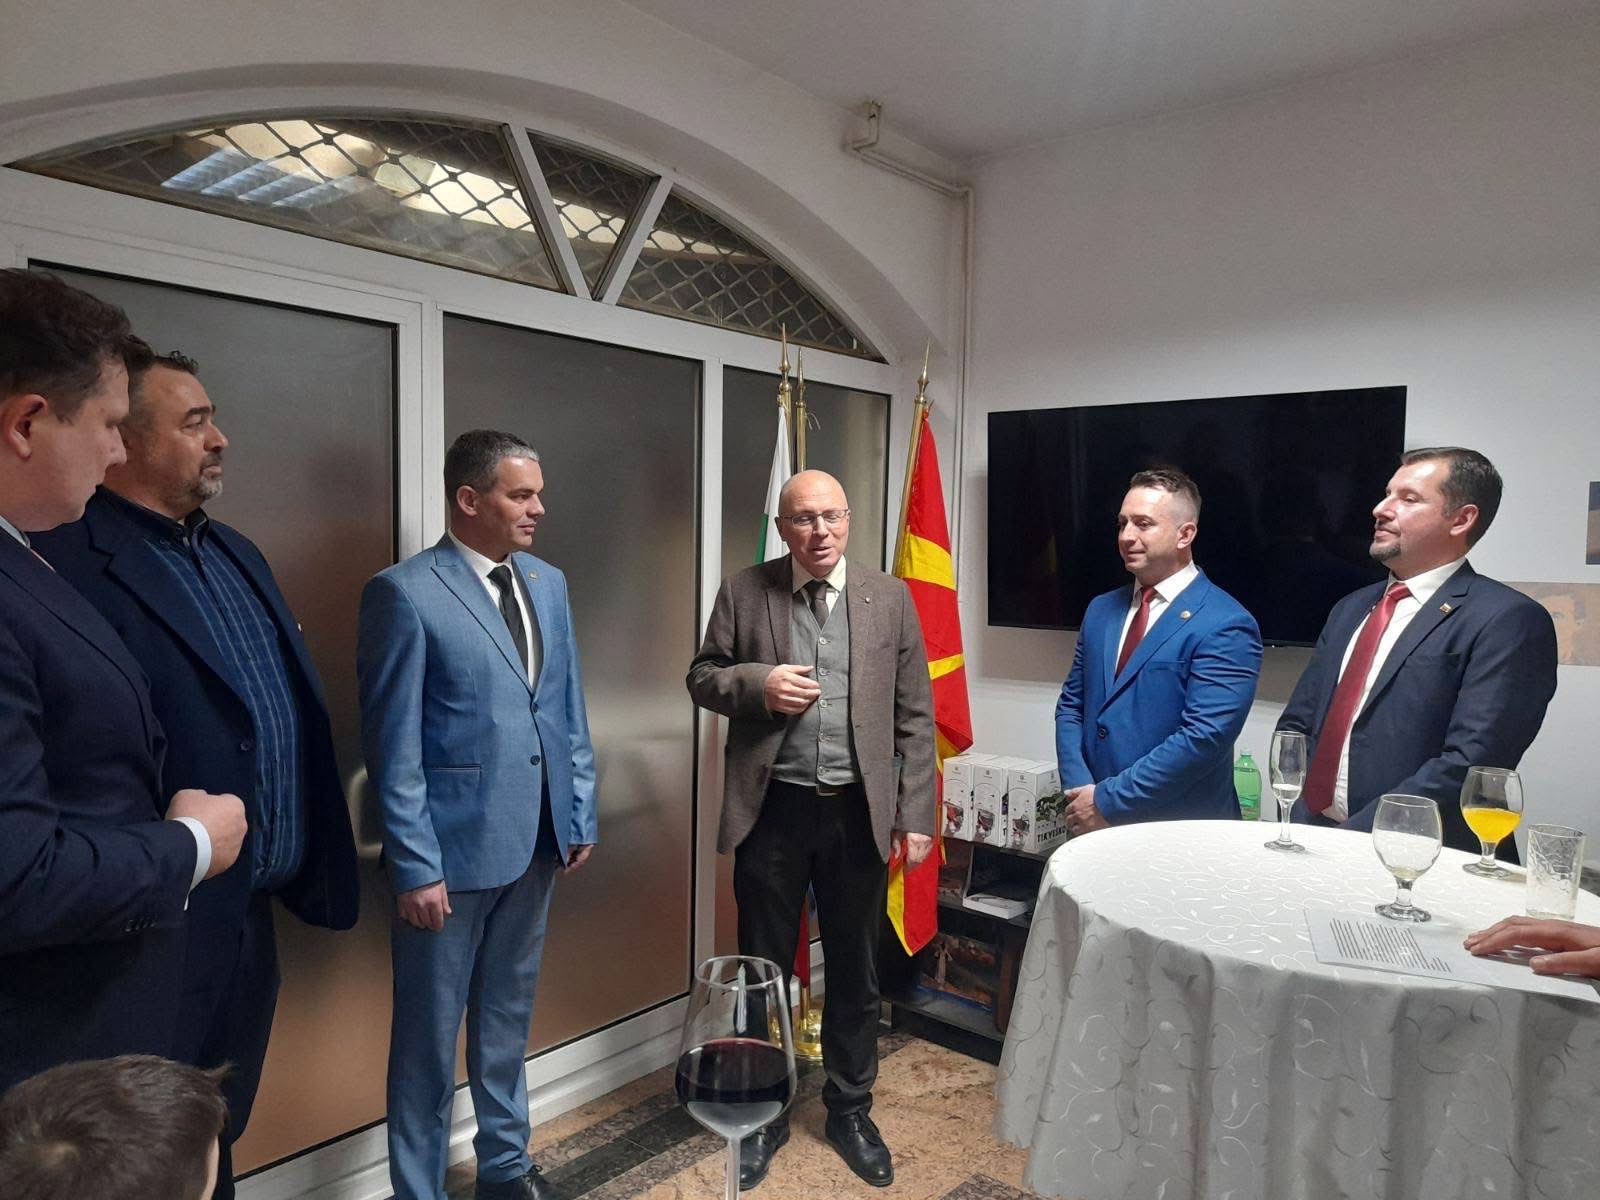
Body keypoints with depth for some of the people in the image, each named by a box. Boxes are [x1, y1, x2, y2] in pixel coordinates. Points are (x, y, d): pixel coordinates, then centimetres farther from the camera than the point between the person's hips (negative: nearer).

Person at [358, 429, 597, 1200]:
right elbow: (393, 745, -13)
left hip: (535, 841, 6)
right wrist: (415, 865, -14)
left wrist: (579, 812, 9)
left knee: (508, 1017, 21)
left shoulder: (548, 584, 7)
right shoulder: (405, 592, -12)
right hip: (452, 849, -6)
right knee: (429, 1035, 10)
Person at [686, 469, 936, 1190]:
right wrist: (757, 684, -16)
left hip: (859, 811, 1)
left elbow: (915, 716, 2)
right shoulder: (743, 593, -2)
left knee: (855, 971, 15)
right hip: (773, 810, 0)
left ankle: (850, 1110, 37)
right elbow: (703, 677, 5)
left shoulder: (889, 598, 1)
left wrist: (916, 814, -1)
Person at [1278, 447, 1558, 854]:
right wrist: (1299, 816, -2)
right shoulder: (1351, 609, 13)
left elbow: (1469, 763, -15)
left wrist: (1356, 836, -17)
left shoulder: (1508, 620, -7)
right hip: (1311, 840, 4)